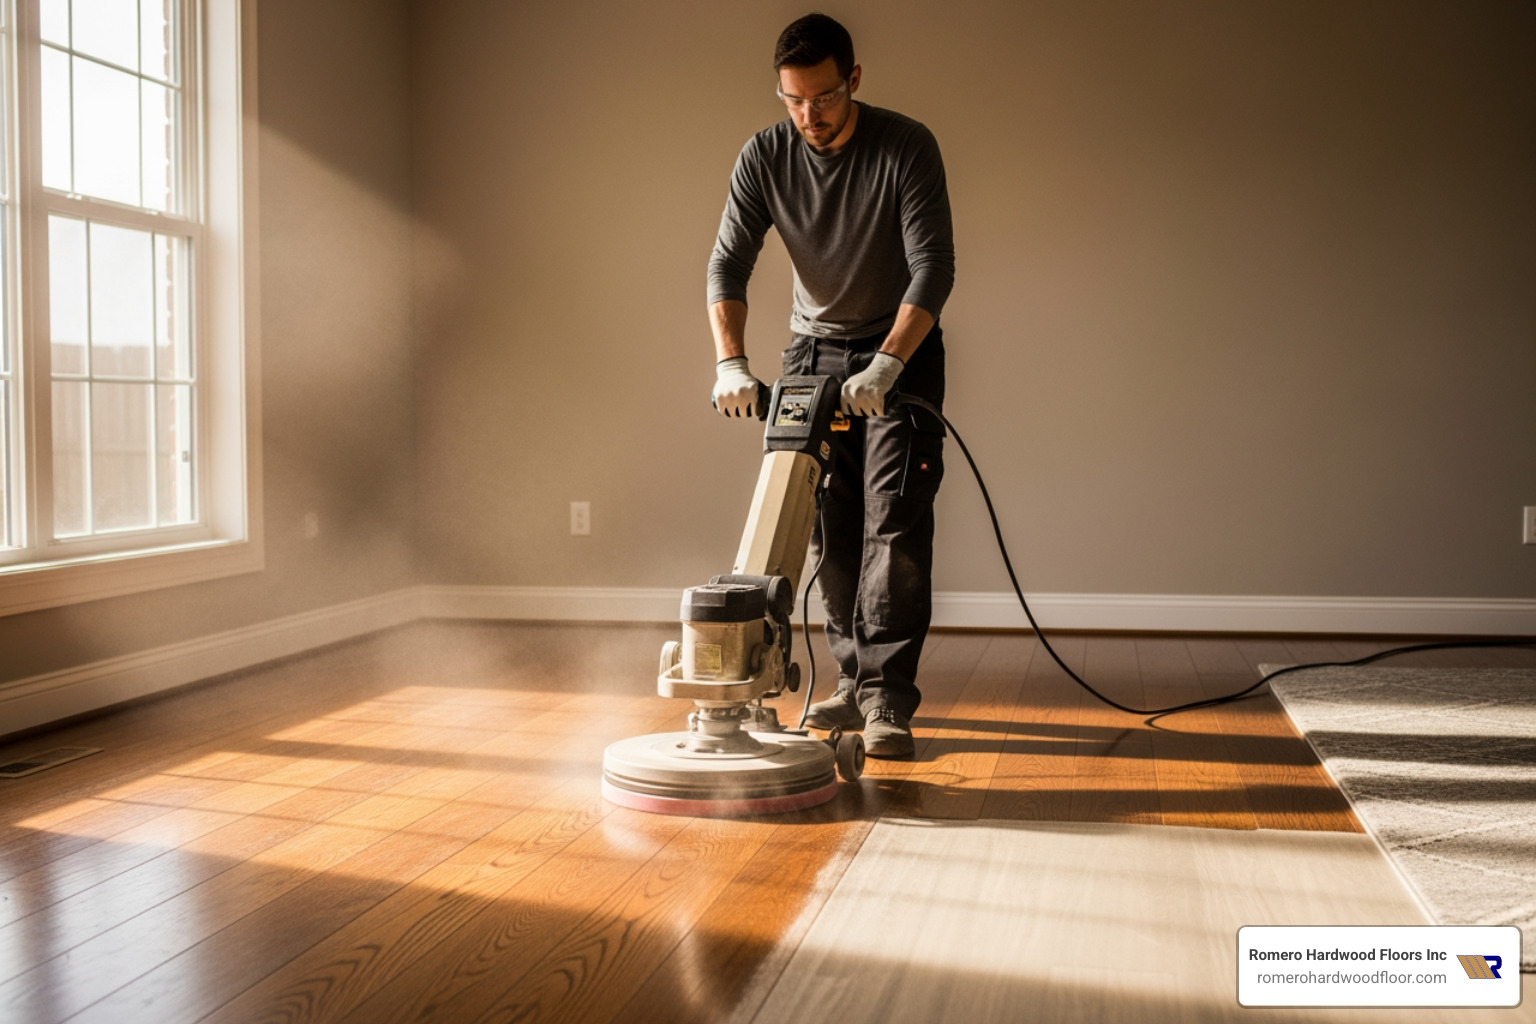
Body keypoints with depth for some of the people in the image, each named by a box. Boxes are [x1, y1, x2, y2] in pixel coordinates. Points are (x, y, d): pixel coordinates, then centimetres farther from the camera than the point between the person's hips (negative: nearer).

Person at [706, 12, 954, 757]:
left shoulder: (907, 148, -19)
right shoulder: (764, 157, -9)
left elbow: (933, 267, -25)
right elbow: (728, 265, -12)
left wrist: (886, 365, -37)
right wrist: (731, 364, -28)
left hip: (901, 347, -4)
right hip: (814, 347, 4)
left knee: (895, 519, -13)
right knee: (826, 526, 4)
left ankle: (887, 698, -12)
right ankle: (855, 683, 15)